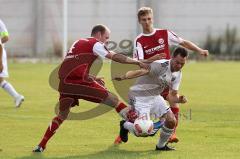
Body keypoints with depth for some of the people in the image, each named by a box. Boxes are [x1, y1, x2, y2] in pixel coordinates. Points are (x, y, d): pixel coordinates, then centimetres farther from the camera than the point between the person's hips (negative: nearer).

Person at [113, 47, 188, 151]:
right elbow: (141, 72, -39)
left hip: (155, 97, 8)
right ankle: (125, 125, 17)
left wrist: (179, 99, -20)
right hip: (140, 97, -8)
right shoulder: (160, 65, -25)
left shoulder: (178, 74, 1)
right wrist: (123, 77, -56)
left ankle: (161, 145, 20)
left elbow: (172, 95, 5)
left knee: (171, 121, -6)